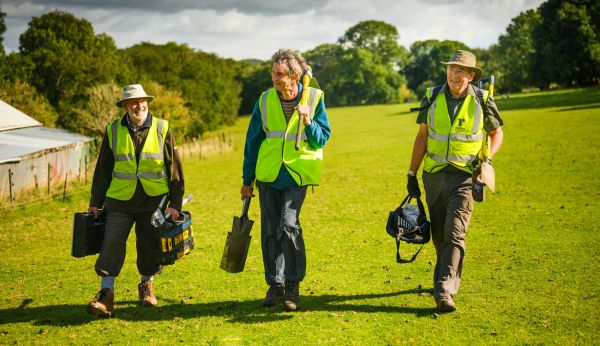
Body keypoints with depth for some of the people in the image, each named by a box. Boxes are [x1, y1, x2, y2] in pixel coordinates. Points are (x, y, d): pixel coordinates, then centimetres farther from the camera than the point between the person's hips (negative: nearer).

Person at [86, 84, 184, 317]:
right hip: (120, 199, 0)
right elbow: (102, 169, 9)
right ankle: (106, 294, -7)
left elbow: (175, 168, 3)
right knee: (112, 243, -10)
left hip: (153, 199, 0)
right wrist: (95, 202, 9)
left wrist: (175, 202, -1)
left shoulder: (162, 129, 0)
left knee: (149, 245, 6)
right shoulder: (113, 131, 3)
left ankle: (146, 286, 28)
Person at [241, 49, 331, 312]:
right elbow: (253, 140, 7)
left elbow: (321, 140, -1)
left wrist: (309, 123, -22)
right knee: (270, 230, 4)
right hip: (268, 174, 3)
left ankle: (292, 285, -1)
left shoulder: (314, 97, -5)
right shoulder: (265, 100, -1)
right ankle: (275, 285, 17)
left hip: (297, 174, -3)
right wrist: (247, 179, 10)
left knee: (288, 225, -16)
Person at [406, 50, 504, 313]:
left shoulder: (482, 100, -4)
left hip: (464, 176, -3)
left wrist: (487, 159, -8)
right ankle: (448, 277, 33)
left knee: (454, 234, -14)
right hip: (434, 175, 3)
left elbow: (497, 133, 10)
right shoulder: (432, 98, 1)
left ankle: (444, 291, -19)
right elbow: (422, 137, 8)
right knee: (438, 234, 12)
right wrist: (412, 174, 7)